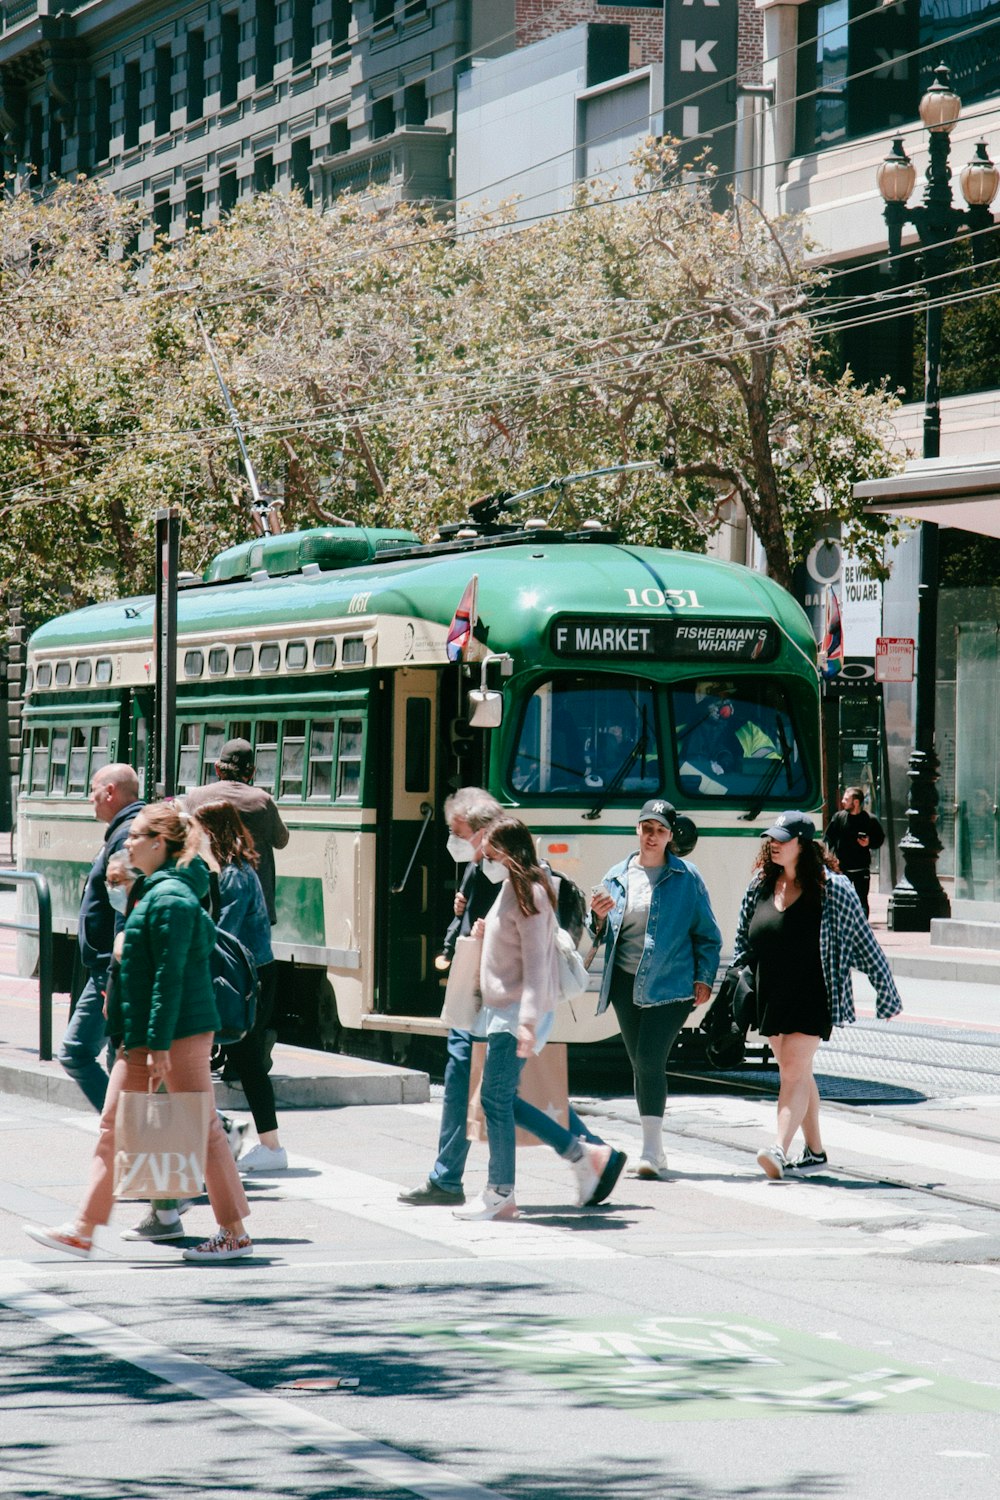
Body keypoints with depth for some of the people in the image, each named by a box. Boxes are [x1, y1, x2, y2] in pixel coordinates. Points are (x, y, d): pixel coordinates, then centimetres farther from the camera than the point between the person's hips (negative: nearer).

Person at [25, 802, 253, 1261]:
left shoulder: (170, 897, -17)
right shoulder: (156, 891, 14)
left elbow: (170, 977, -21)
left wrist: (159, 1046, -22)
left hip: (180, 1033, -10)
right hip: (142, 1033, 10)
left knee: (201, 1129, -2)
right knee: (113, 1128, 9)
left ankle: (234, 1233, 6)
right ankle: (84, 1230, 11)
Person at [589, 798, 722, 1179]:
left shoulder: (686, 878, 0)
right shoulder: (617, 876, 10)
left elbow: (707, 933, 4)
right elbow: (603, 936, 17)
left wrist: (704, 978, -6)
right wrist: (599, 918, -5)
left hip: (669, 986, -5)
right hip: (625, 983, 5)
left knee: (650, 1061, -15)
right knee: (640, 1064, 10)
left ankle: (651, 1150, -14)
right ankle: (654, 1151, 18)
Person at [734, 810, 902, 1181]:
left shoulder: (832, 889, -9)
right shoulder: (761, 885, 6)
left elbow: (864, 942, -3)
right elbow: (743, 941, 18)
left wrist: (886, 990, 0)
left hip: (811, 997, -6)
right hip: (770, 995, 6)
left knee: (794, 1071, -15)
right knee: (797, 1074, 13)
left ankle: (780, 1150, -25)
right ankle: (814, 1151, 23)